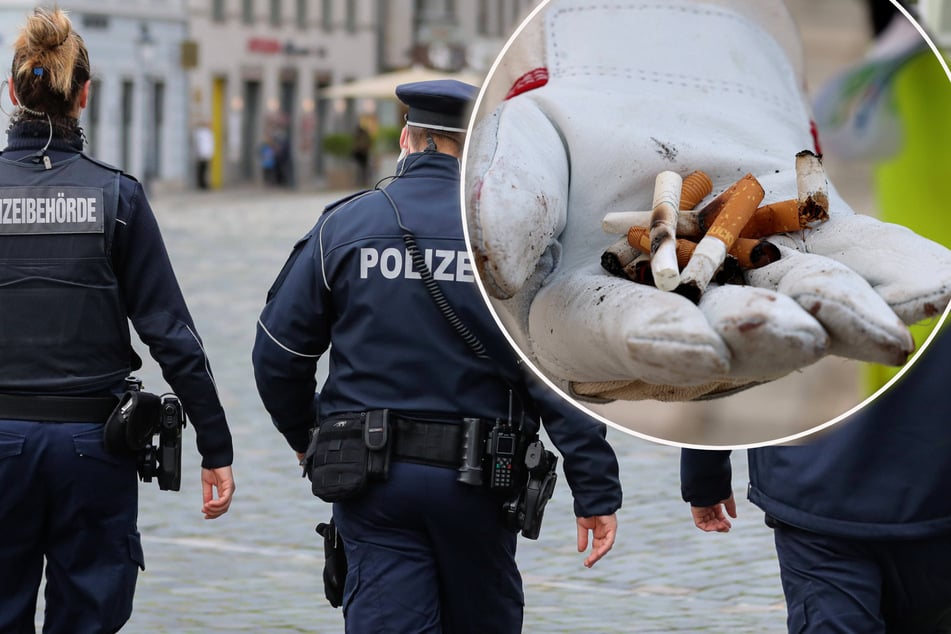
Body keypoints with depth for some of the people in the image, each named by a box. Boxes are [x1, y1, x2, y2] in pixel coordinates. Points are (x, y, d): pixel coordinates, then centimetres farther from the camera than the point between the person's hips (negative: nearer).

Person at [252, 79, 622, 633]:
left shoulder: (344, 225, 1)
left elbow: (279, 354, 4)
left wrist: (304, 437, 22)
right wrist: (596, 492, -9)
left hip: (370, 478, 0)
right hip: (474, 482, 0)